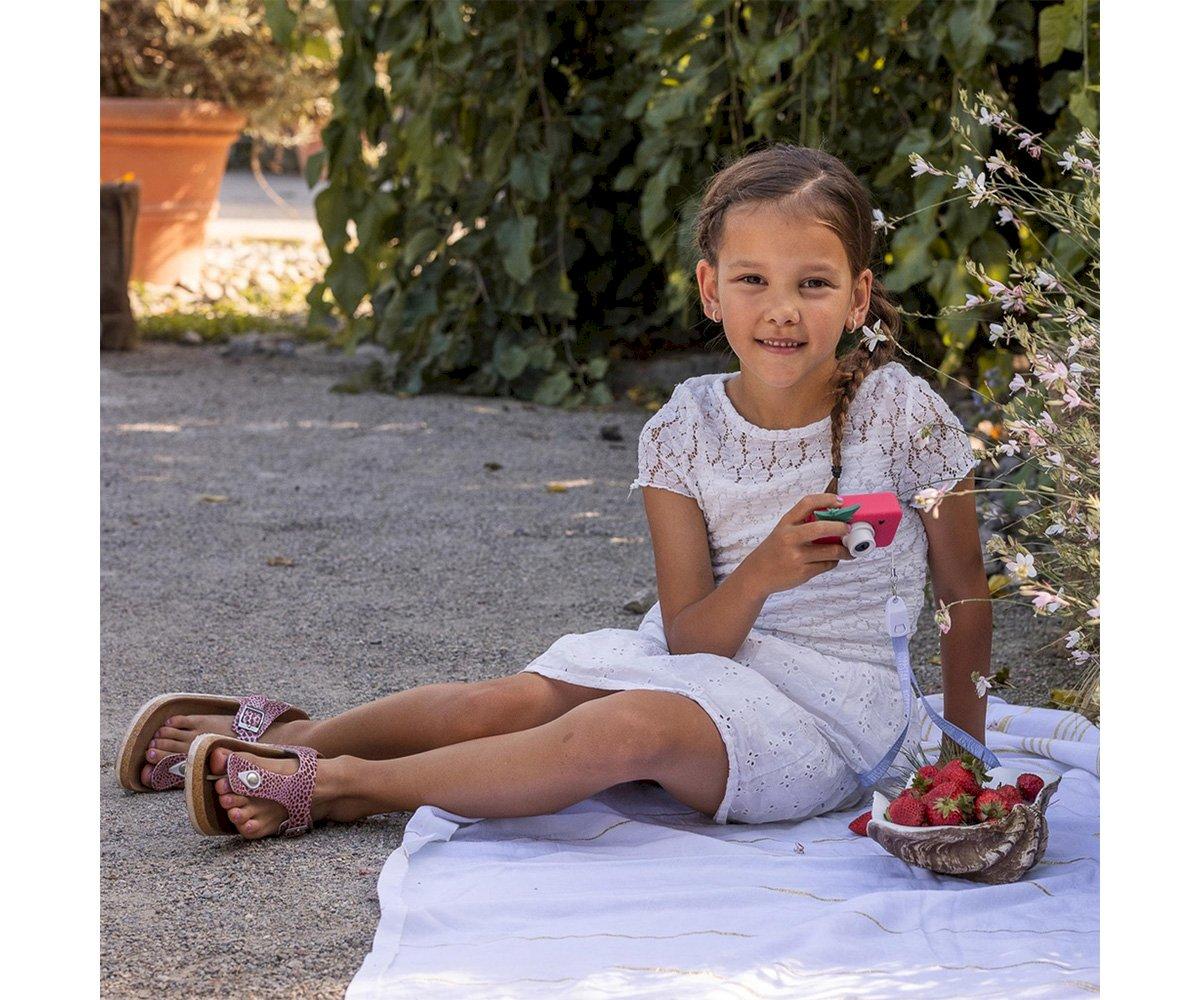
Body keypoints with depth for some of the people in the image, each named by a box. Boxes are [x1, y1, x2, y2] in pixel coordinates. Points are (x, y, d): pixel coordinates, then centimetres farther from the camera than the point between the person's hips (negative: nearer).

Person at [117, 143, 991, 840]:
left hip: (832, 713, -4)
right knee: (510, 701, -19)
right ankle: (286, 736, 1)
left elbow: (967, 593, 0)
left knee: (632, 726, -32)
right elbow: (689, 637, -8)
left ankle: (338, 786, -26)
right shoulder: (684, 432, -4)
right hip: (707, 661, 4)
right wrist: (764, 571, -28)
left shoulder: (901, 413, -11)